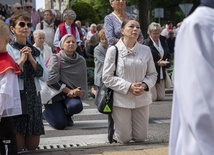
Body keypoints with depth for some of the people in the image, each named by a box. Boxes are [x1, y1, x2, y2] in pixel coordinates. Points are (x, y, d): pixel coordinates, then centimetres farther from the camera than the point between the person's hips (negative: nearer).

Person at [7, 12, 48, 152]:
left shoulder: (35, 51, 11)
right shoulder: (7, 49, -5)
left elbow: (45, 77, 4)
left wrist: (31, 60, -5)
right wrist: (21, 61, -14)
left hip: (34, 97, 5)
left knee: (32, 146, 8)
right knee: (17, 146, -4)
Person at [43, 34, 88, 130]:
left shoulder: (81, 61, 4)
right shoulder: (55, 59, -8)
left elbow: (83, 81, 6)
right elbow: (52, 80, -17)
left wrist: (80, 92, -15)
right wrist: (69, 91, -19)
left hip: (71, 94, 3)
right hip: (54, 94, -3)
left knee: (76, 106, -32)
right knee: (60, 124, -17)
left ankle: (67, 115, 8)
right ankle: (46, 112, 20)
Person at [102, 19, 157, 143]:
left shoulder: (146, 50, 2)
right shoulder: (113, 50, -6)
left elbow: (152, 74, 8)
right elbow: (107, 77, -9)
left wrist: (145, 85, -13)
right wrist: (129, 86, -18)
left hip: (142, 99, 3)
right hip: (121, 99, -3)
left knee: (140, 138, 11)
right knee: (124, 139, 3)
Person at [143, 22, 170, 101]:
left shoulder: (163, 41, 9)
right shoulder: (146, 44, -14)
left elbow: (167, 55, 15)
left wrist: (165, 62, -7)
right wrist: (157, 64, -26)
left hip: (161, 74, 7)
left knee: (161, 97, 5)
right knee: (153, 97, -7)